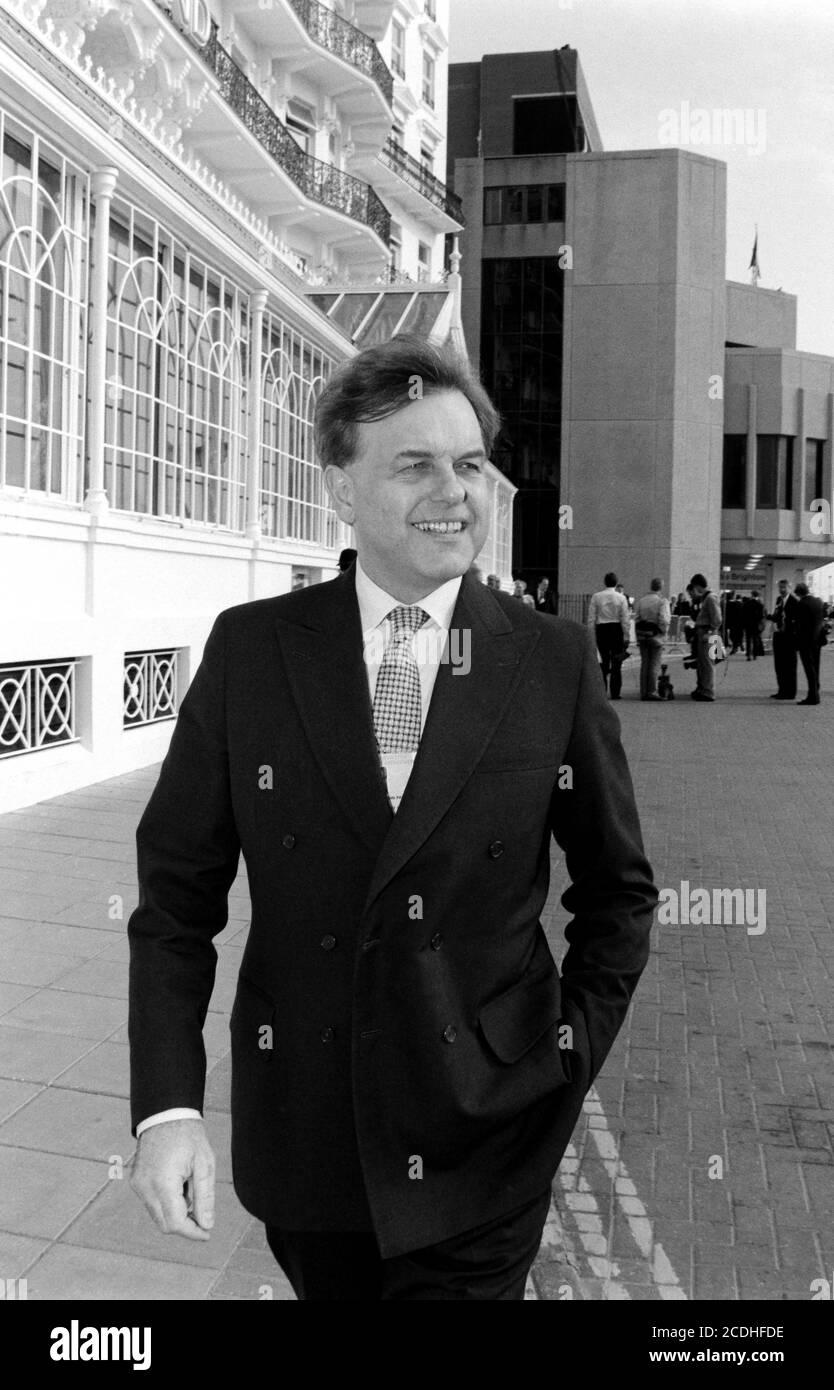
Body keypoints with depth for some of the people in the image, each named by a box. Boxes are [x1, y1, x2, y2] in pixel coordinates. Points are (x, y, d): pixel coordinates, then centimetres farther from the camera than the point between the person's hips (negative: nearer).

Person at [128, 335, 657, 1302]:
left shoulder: (553, 661, -6)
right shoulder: (250, 649, -6)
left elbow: (618, 889, 5)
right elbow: (177, 890, -4)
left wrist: (572, 1059, -2)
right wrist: (167, 1106, -11)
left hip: (483, 1146, -1)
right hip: (300, 1134, 2)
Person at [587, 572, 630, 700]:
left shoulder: (596, 597, -1)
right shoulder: (621, 598, -5)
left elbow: (591, 618, 0)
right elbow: (625, 619, -5)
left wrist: (591, 635, 6)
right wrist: (626, 637, 0)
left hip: (601, 630, 2)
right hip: (616, 630, -2)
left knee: (604, 661, 13)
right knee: (616, 664, 5)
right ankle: (615, 693, 4)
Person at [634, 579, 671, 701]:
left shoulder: (640, 600, 7)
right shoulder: (662, 601, -8)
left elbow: (636, 619, 6)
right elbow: (664, 619, -17)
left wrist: (638, 636, 10)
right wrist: (664, 631, -1)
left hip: (642, 633, 5)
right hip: (655, 634, -5)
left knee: (644, 663, 9)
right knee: (654, 664, 0)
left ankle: (643, 692, 10)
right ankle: (652, 692, -2)